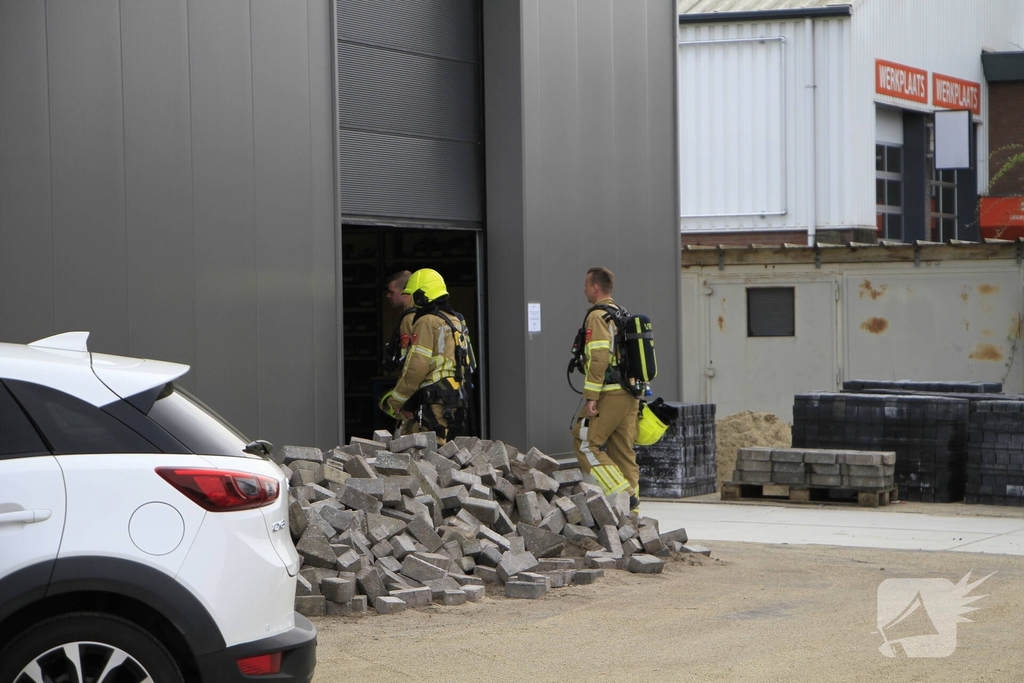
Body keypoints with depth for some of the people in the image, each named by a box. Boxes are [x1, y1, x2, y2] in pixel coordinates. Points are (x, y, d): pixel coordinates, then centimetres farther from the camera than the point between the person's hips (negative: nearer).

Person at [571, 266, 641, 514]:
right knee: (623, 450, 9)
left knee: (586, 443, -3)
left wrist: (590, 397, -19)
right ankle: (631, 508, 8)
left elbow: (598, 359, -19)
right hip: (630, 393, 9)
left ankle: (623, 494, -13)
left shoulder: (597, 317, -10)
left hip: (609, 395, -9)